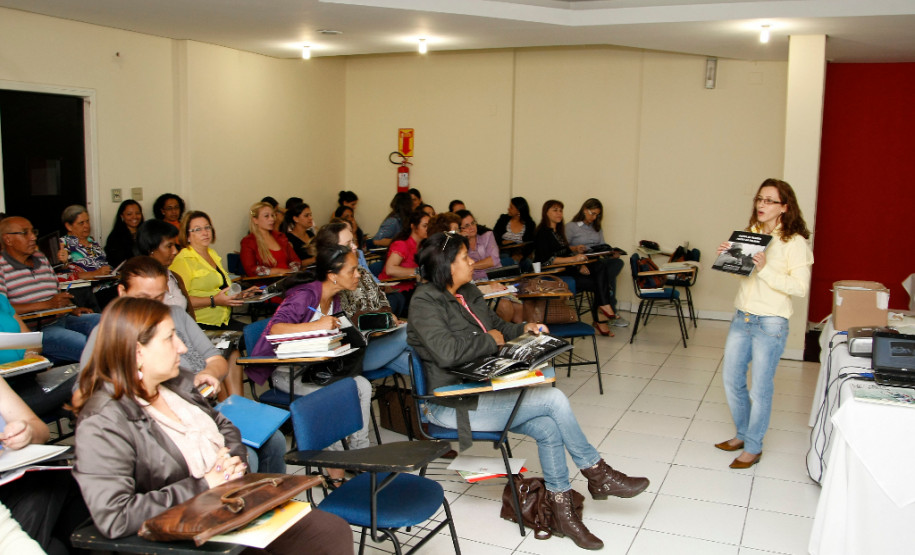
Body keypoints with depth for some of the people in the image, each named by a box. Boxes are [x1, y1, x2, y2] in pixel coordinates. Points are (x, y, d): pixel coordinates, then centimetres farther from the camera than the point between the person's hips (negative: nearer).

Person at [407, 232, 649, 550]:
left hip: (479, 389, 8)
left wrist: (523, 330, 6)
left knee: (548, 428, -13)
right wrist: (490, 341, -15)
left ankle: (561, 511, 2)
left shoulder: (468, 292, 10)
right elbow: (447, 352, -30)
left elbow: (495, 325, 26)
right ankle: (597, 475, 4)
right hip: (451, 404, -8)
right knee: (554, 399, -16)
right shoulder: (425, 302, -16)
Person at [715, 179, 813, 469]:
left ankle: (753, 447, 19)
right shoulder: (750, 234, 8)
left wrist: (765, 269, -27)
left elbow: (800, 287, -17)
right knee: (731, 379, 14)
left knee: (760, 389, 3)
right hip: (741, 318, 7)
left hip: (770, 323, -7)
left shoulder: (795, 242, -10)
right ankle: (743, 433, 34)